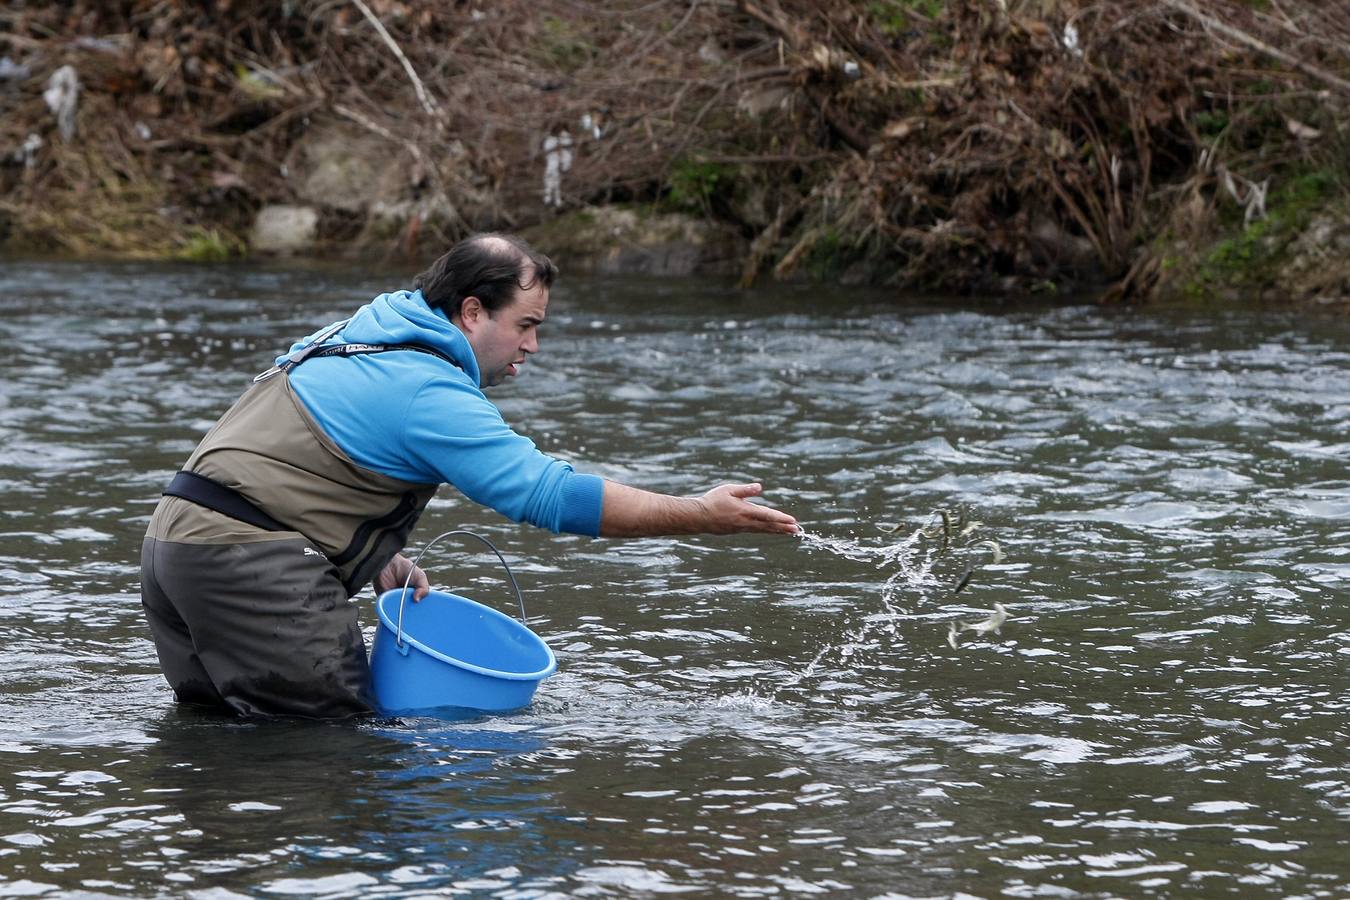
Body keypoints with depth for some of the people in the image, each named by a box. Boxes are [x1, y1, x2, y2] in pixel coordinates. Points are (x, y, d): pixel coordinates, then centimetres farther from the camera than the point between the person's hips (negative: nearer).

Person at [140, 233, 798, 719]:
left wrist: (378, 558, 13)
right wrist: (700, 516, -16)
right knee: (332, 724, -6)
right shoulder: (432, 393, -14)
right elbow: (552, 493, -18)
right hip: (249, 566, -10)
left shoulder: (361, 335, 17)